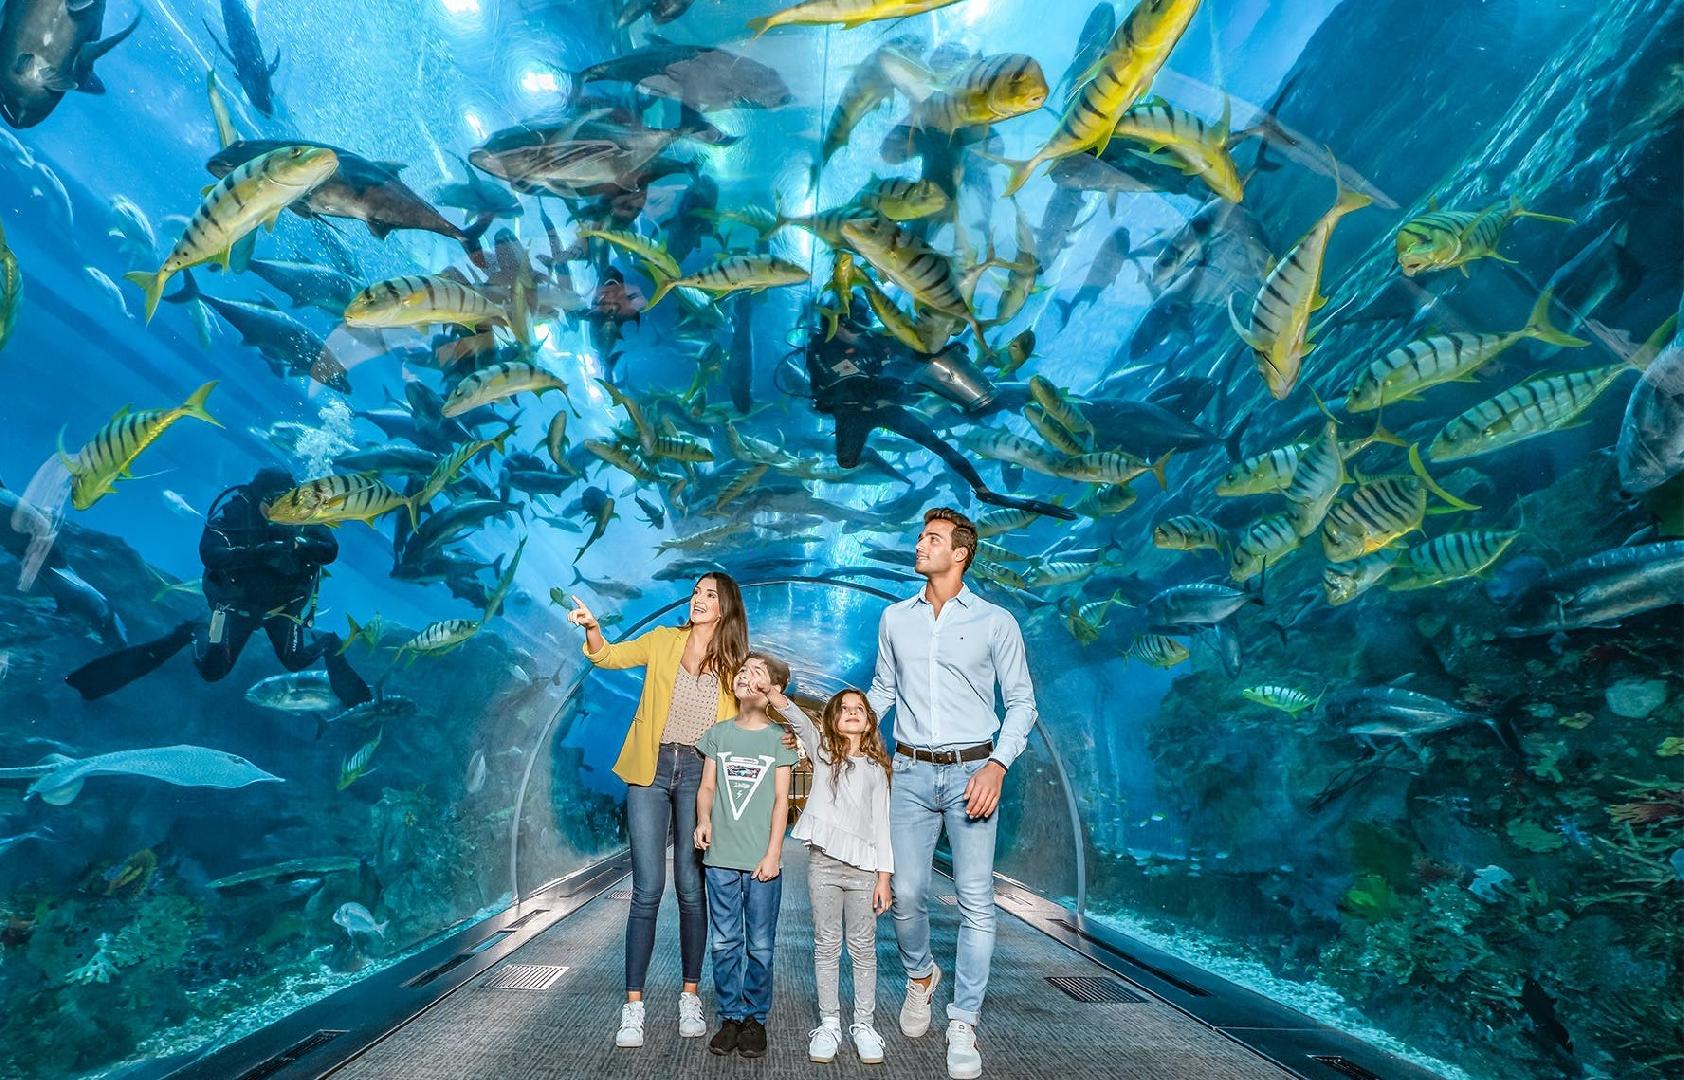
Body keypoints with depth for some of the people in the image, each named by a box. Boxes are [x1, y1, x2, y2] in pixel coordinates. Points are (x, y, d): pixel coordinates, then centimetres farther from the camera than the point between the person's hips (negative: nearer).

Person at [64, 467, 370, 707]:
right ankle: (193, 634, 29)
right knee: (213, 670, -2)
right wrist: (261, 551, -47)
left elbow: (331, 550, -22)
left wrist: (298, 544, -41)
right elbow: (210, 554, -35)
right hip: (237, 599, -1)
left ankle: (327, 643, 24)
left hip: (284, 602, 1)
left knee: (296, 661, -9)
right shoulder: (234, 508, -24)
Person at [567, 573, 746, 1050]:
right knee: (648, 888, -2)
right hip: (650, 769, 0)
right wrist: (591, 627, -23)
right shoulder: (664, 640, 7)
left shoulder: (733, 663, 7)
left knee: (691, 887, 5)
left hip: (699, 774, 0)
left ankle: (690, 997, 19)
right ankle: (633, 1006, 8)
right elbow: (609, 656, -4)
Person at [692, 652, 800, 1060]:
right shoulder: (718, 733, 7)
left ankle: (755, 1018, 20)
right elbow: (707, 786, 8)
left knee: (760, 946, 6)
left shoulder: (779, 738, 0)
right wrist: (703, 819, -12)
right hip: (721, 858, 2)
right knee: (725, 943, 8)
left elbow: (781, 800, -1)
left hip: (762, 860, -2)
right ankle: (730, 1017, 21)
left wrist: (773, 854, -6)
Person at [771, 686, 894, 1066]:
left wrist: (884, 877, 0)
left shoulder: (876, 768, 9)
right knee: (826, 946, 7)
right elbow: (796, 716, -9)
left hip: (863, 868, 1)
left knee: (863, 949, 6)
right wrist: (771, 693, -26)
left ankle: (864, 1025, 19)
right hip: (823, 863, 0)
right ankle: (829, 1024, 18)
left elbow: (881, 825, 6)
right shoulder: (822, 752, 8)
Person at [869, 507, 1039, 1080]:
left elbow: (1021, 701, 0)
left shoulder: (995, 622, -1)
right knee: (907, 893, 3)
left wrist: (997, 766, -12)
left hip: (971, 771, -2)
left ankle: (963, 1024, 15)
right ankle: (920, 976, 33)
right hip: (911, 772, 3)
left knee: (976, 900, 0)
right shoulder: (895, 618, 9)